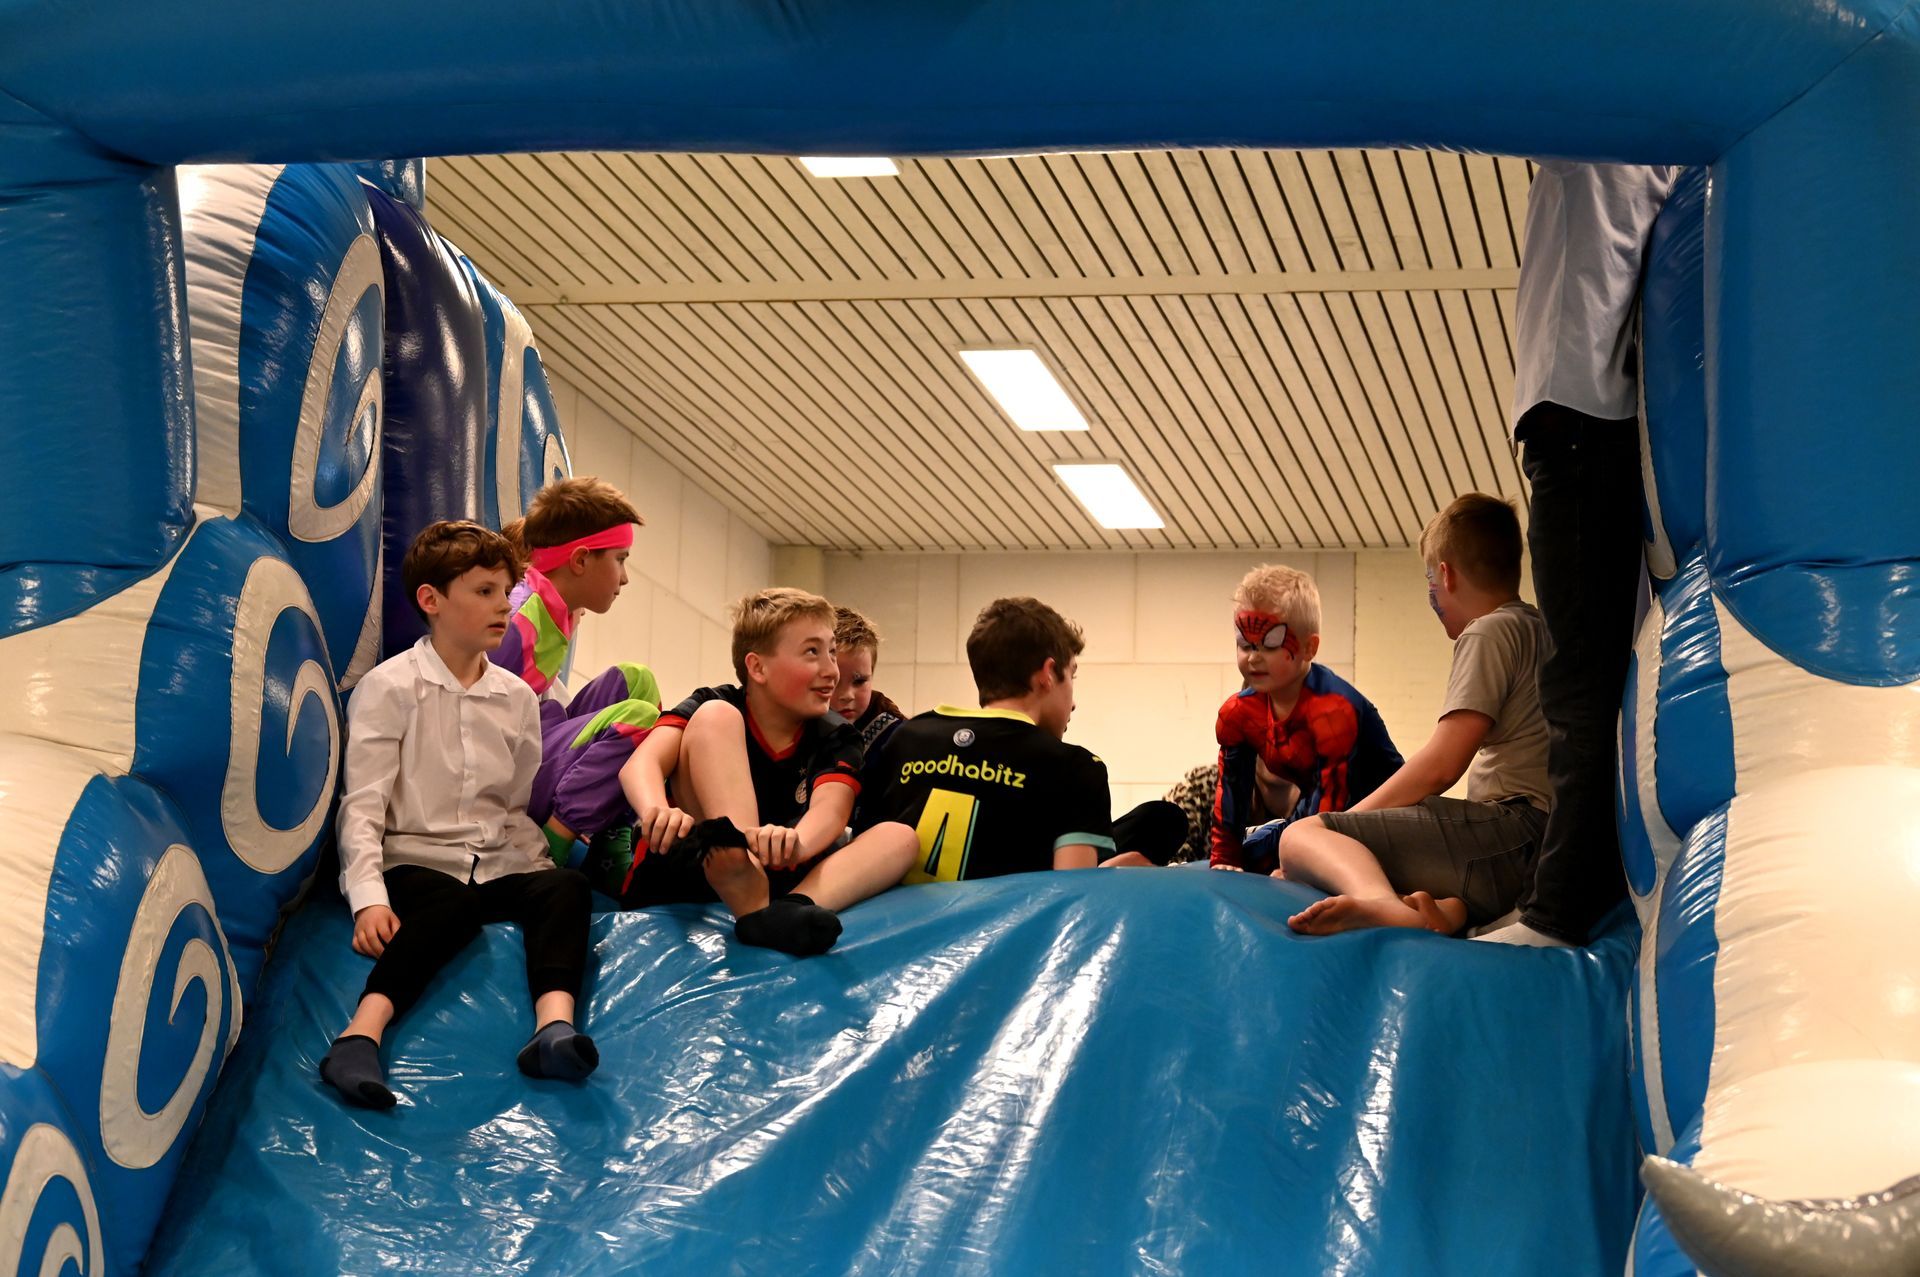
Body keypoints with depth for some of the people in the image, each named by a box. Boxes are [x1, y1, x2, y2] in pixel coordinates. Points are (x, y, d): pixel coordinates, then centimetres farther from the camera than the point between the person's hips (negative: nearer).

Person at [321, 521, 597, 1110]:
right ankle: (362, 1034, -57)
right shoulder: (389, 687, 0)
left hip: (499, 864, 5)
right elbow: (363, 805, -6)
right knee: (455, 903, -38)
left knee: (565, 885, -28)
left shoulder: (517, 697, 16)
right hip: (417, 861, -4)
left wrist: (538, 868, 1)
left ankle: (554, 1027, -53)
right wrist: (368, 899, -19)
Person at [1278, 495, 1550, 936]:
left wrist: (1349, 818, -1)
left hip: (1515, 827, -10)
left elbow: (1439, 766, -12)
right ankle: (1447, 908, -7)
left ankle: (1382, 903, -49)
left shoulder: (1489, 632, -4)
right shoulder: (1540, 629, 24)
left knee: (1302, 836, -16)